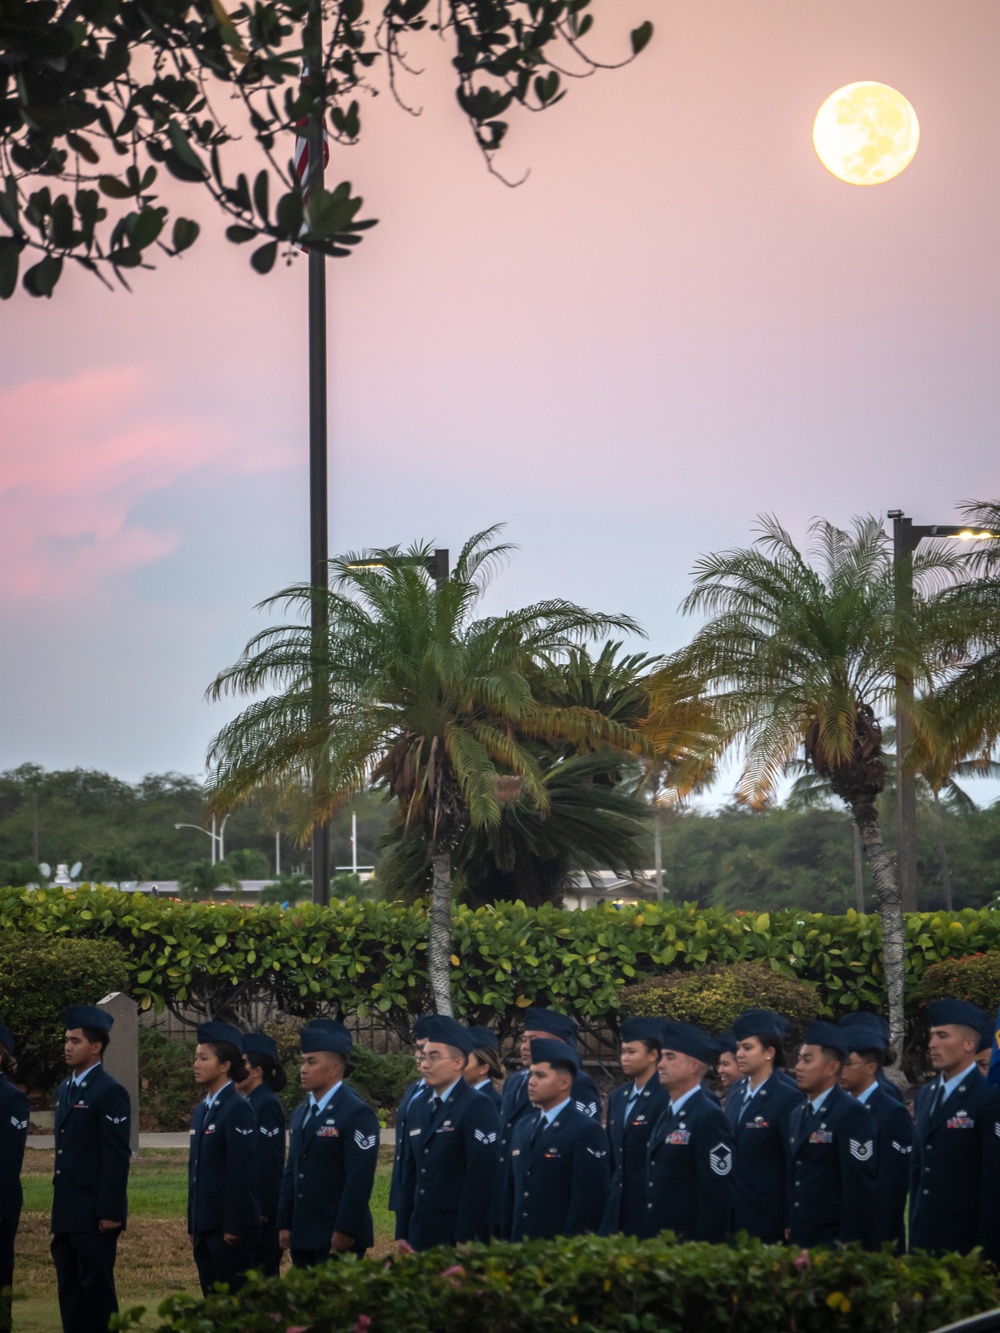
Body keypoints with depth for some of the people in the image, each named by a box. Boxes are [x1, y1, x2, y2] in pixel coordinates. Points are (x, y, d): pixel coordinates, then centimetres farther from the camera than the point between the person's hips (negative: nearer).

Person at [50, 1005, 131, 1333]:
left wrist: (110, 1211, -19)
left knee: (96, 1292, -4)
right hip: (67, 1213, 9)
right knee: (69, 1292, 11)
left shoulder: (110, 1092, -12)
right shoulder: (65, 1089, 15)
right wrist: (59, 1207, 16)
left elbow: (117, 1157, -16)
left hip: (95, 1215, -9)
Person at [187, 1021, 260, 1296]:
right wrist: (193, 1226, 17)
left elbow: (241, 1172, -16)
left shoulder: (238, 1110, -12)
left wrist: (234, 1228, -18)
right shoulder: (201, 1110, 14)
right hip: (205, 1229, 8)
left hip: (231, 1231, -8)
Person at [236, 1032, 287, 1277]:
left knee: (263, 1274, -4)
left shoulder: (267, 1105, -15)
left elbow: (269, 1162, -19)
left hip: (262, 1211, -9)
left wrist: (260, 1212, -20)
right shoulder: (251, 1102, 14)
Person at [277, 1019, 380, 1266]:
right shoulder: (300, 1113, 15)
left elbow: (360, 1179, -17)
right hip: (302, 1236, 8)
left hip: (338, 1238, -8)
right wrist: (284, 1225, 12)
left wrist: (345, 1232, -20)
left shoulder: (357, 1113, -11)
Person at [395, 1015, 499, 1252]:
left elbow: (481, 1176, -15)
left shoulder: (478, 1108, -8)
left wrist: (465, 1238, -19)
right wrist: (402, 1233, 12)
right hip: (421, 1237, 7)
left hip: (459, 1238, -7)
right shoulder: (419, 1109, 16)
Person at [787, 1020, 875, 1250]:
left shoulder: (851, 1114, -11)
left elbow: (860, 1186, -15)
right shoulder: (799, 1115, 15)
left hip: (835, 1242, -7)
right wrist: (789, 1227, 13)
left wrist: (849, 1245, -17)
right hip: (799, 1240, 7)